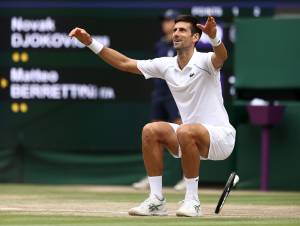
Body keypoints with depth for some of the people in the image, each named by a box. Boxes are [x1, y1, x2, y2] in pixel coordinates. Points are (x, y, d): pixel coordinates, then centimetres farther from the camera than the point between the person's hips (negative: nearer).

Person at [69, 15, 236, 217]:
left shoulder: (204, 61, -13)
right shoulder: (166, 65, 5)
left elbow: (221, 57, -37)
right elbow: (125, 63, 8)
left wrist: (214, 37, -60)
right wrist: (91, 42, 1)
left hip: (220, 135, -7)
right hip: (190, 140, 7)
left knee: (186, 131, -35)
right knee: (150, 130, -14)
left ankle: (192, 201, -24)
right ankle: (156, 200, -11)